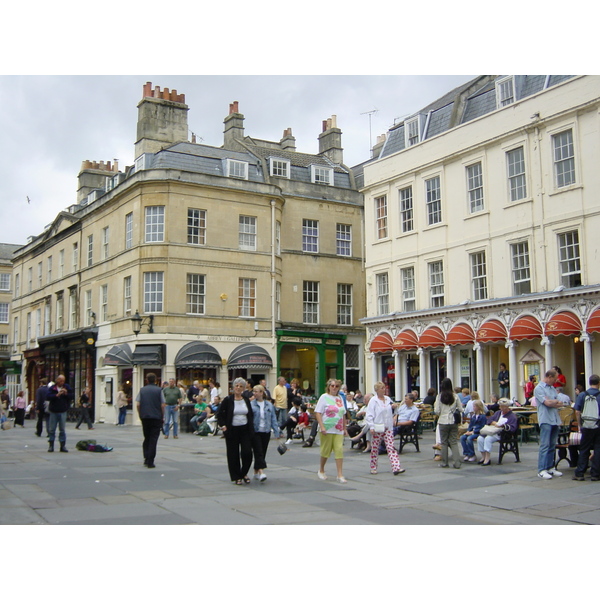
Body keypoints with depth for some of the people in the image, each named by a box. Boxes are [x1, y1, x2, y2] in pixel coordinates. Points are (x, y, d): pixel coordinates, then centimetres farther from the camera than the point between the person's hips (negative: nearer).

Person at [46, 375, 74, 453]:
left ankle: (63, 446, 9)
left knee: (62, 429, 5)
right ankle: (51, 445, 13)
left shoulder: (67, 387, 4)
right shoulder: (52, 388, -2)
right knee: (51, 429, 3)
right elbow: (48, 397, -14)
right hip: (53, 412, -1)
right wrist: (57, 395, -24)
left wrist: (66, 393, -13)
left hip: (63, 412, 1)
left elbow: (72, 396, 3)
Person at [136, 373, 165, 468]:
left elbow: (138, 404, 2)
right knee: (153, 439, 0)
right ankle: (150, 462, -3)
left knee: (146, 438, 17)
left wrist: (140, 415, 13)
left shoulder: (142, 390, 6)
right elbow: (162, 405, -4)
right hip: (156, 417, -3)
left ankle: (146, 458, 11)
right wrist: (163, 416, 7)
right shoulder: (159, 390, -2)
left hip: (144, 417, 3)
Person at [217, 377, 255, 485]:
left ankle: (244, 473, 17)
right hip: (232, 431, -2)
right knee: (233, 455, 2)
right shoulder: (227, 400, -4)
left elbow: (251, 415, 17)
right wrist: (223, 425, -12)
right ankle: (236, 477, 16)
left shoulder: (246, 400, 7)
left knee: (247, 453, -6)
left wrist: (251, 429, 7)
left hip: (245, 430, 2)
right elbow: (219, 414, 1)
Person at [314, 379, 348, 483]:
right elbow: (317, 413, -8)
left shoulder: (340, 398, 14)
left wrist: (345, 428, 19)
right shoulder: (324, 397, -2)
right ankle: (321, 471, 26)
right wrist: (322, 427, -17)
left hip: (338, 430, 4)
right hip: (327, 430, -4)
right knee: (326, 451, 4)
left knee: (339, 450, -6)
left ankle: (340, 475, -5)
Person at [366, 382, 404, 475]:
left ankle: (396, 468, -13)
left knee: (391, 447, -5)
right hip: (377, 429, -4)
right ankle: (373, 468, 19)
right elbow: (369, 415, -9)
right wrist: (371, 427, -17)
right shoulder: (373, 400, -6)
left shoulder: (388, 399, 10)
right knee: (375, 449, 6)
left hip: (388, 428, 4)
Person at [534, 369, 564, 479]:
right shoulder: (539, 388, -5)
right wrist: (556, 402, 4)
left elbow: (559, 404, 11)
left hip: (555, 420, 7)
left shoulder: (553, 389, 18)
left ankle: (550, 467, 15)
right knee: (544, 445, -9)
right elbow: (547, 403, -15)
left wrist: (551, 402, -8)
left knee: (552, 445, 9)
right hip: (545, 420, -7)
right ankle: (541, 470, -9)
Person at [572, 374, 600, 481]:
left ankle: (579, 474, 10)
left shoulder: (582, 395, 0)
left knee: (584, 450, 9)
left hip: (587, 426, 1)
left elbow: (577, 412, -1)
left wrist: (579, 425, 8)